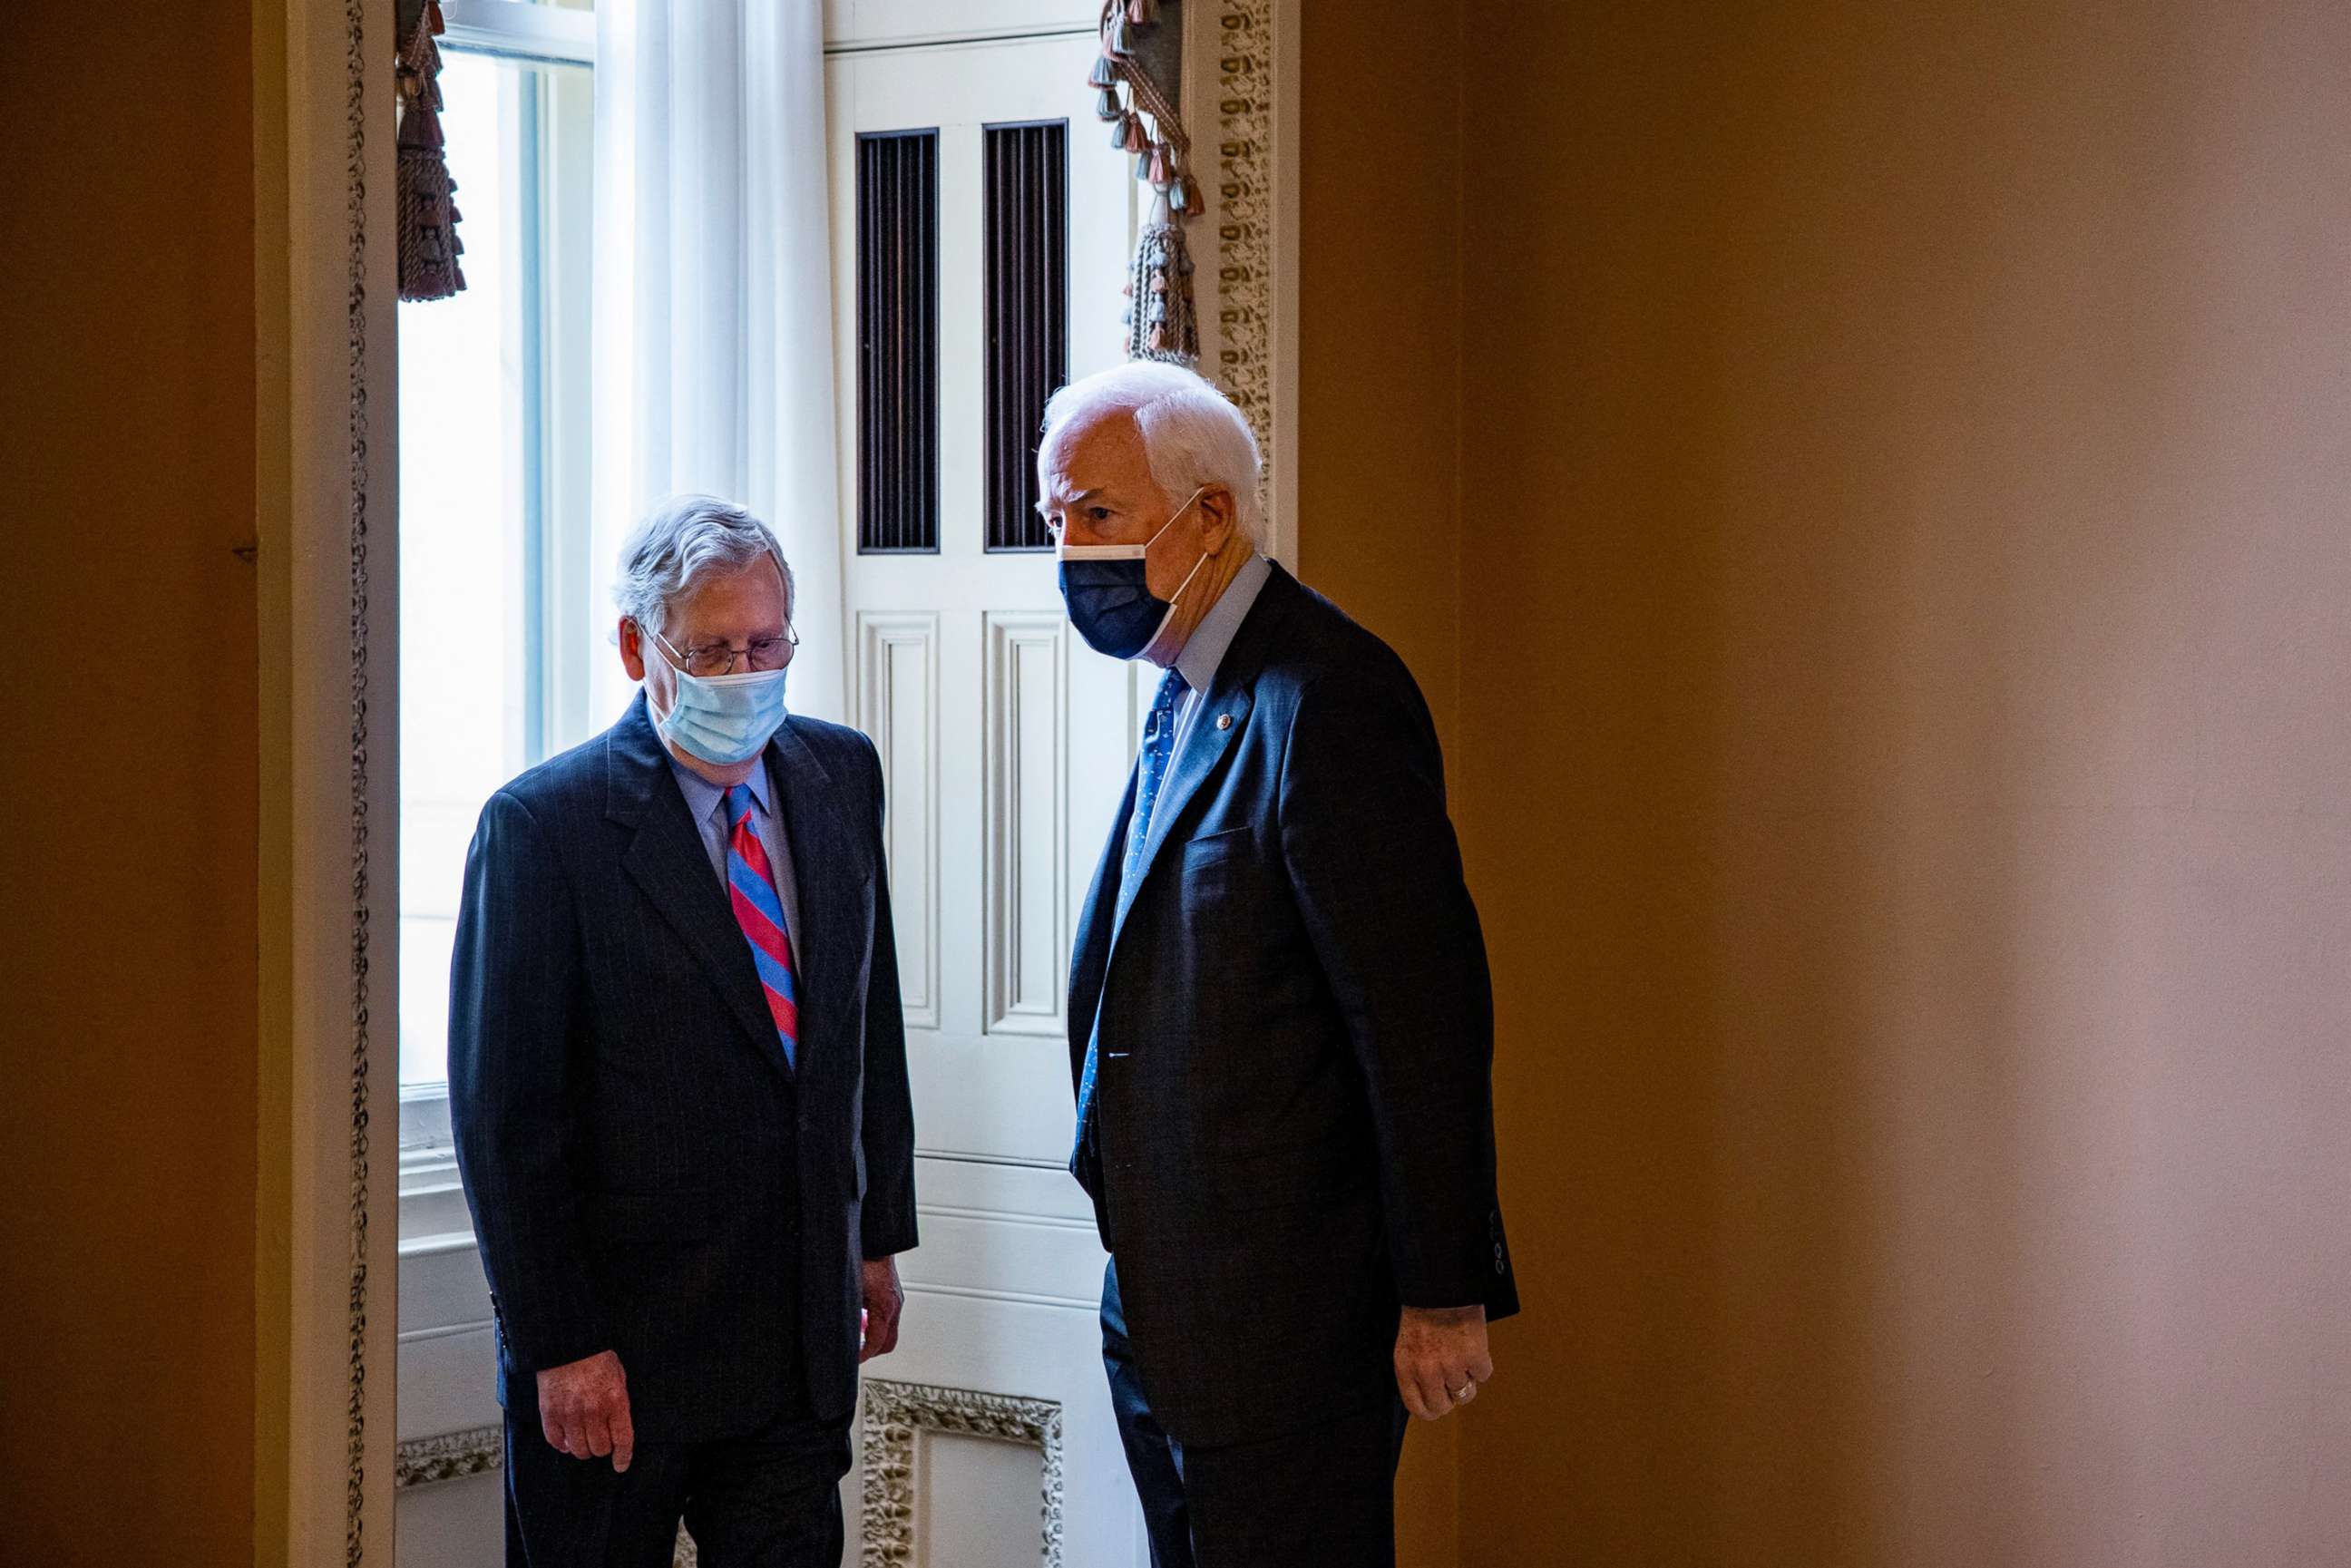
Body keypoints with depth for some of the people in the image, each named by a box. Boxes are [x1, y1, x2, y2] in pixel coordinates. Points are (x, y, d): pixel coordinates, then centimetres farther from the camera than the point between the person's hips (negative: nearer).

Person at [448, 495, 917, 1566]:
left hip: (799, 1334, 5)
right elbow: (504, 1116, -13)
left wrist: (879, 1233, 14)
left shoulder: (841, 776, 5)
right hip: (618, 1349, -5)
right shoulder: (541, 826, -13)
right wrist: (559, 1346, -15)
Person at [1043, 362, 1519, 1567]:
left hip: (1282, 1321, -10)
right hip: (1166, 1315, 10)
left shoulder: (1322, 698, -18)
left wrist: (1443, 1296, -19)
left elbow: (1423, 1012, -20)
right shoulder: (1188, 696, 13)